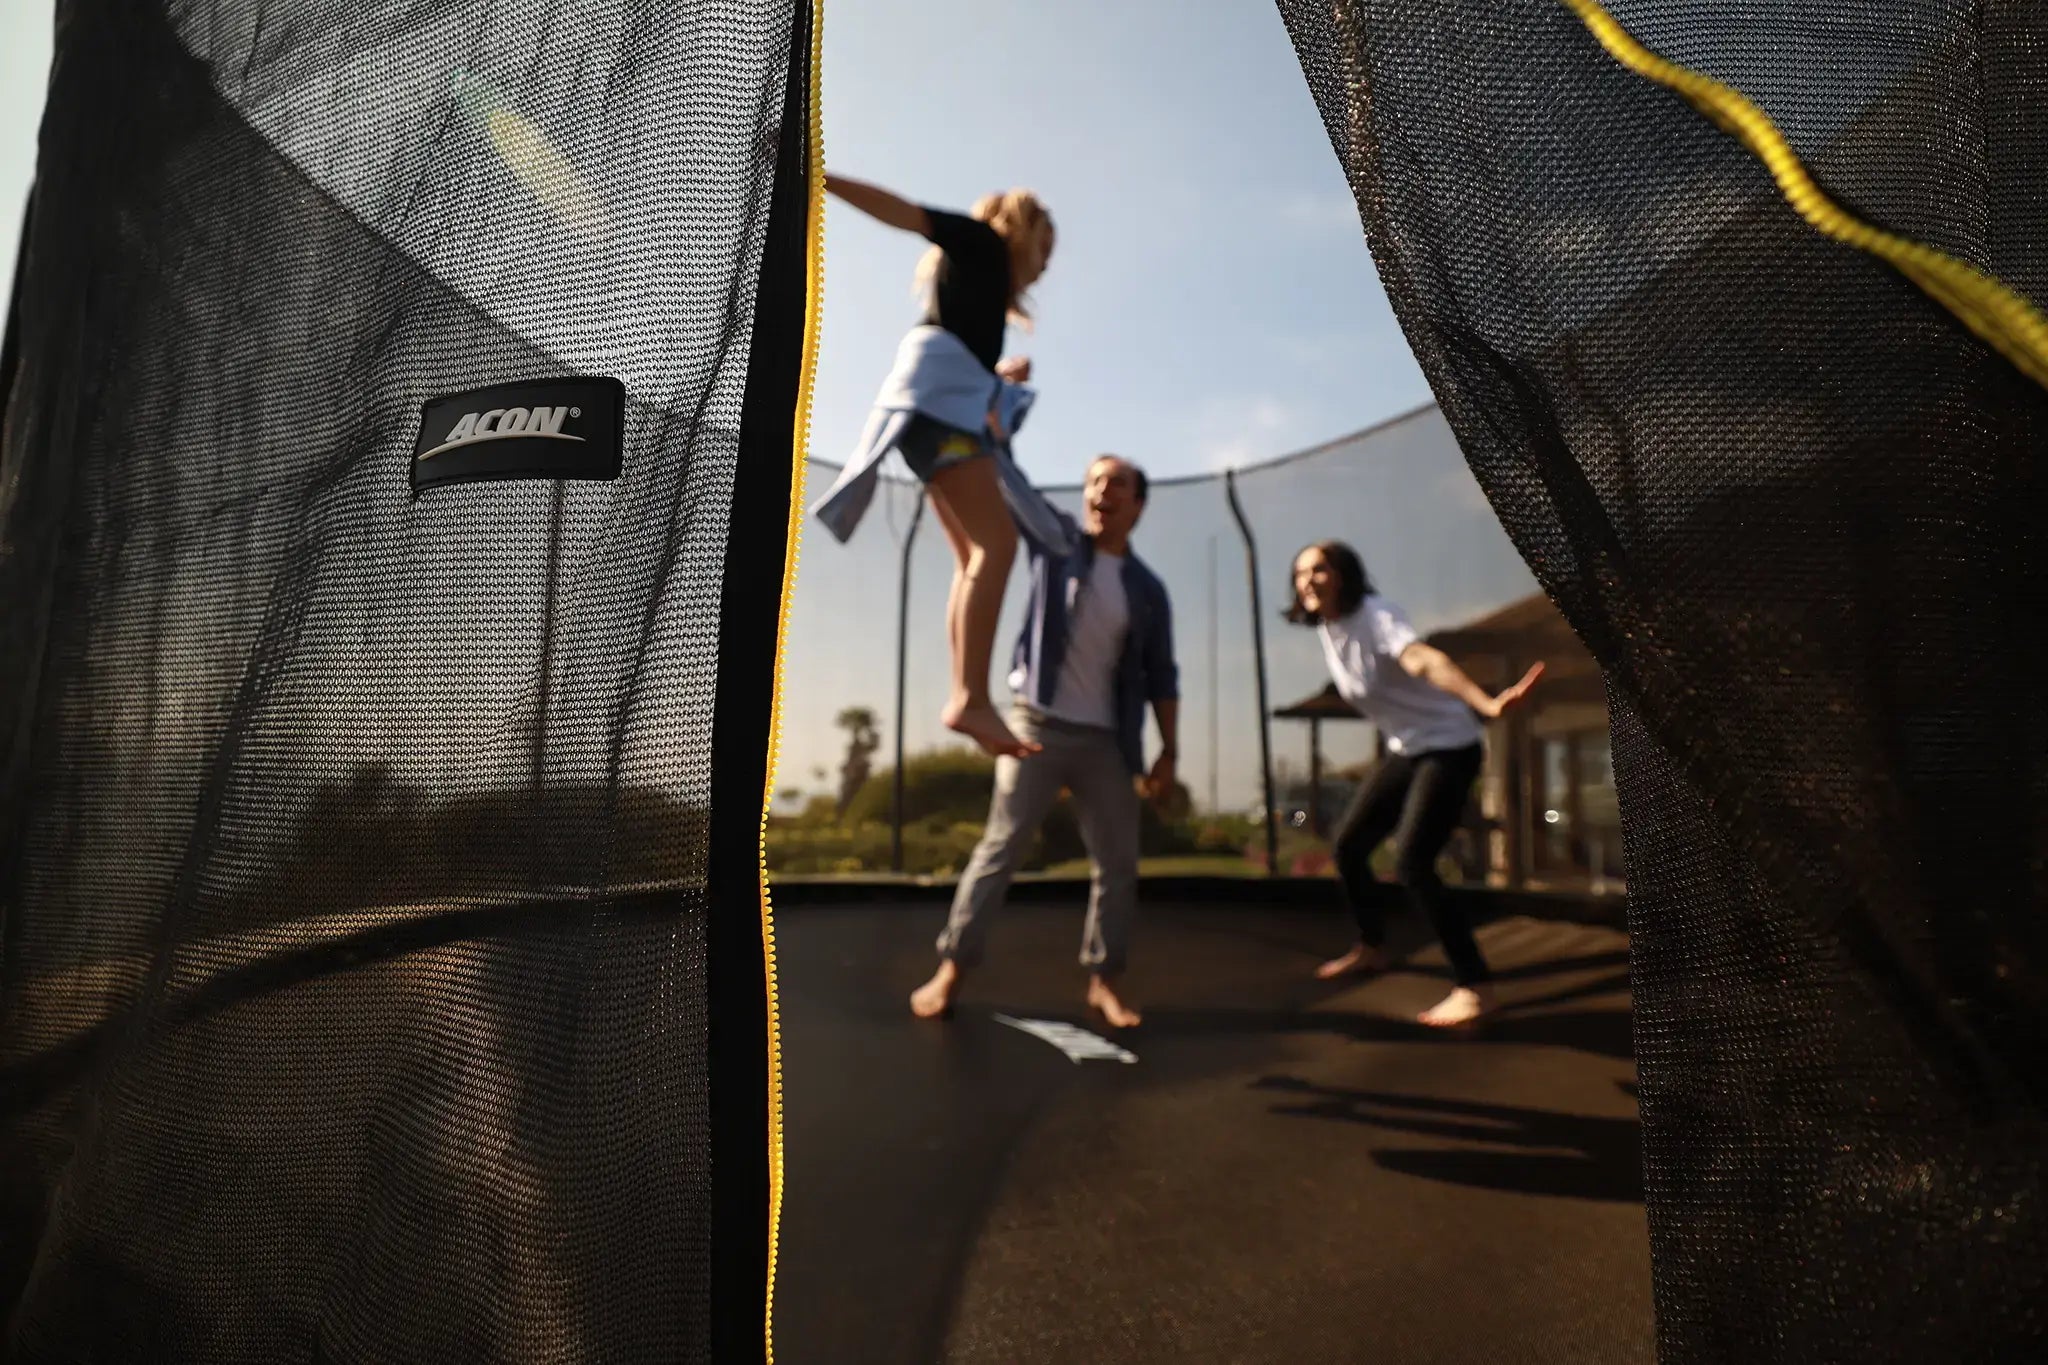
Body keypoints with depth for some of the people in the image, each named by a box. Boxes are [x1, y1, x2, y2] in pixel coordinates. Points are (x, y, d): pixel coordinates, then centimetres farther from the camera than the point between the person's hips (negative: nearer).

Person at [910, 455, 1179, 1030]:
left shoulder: (1148, 589, 8)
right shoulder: (1055, 538, 5)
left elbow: (1160, 676, 8)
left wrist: (1169, 751, 2)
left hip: (1107, 740, 3)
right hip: (1038, 725, -2)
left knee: (1118, 863, 4)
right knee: (1000, 847, -1)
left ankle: (1103, 980, 18)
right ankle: (951, 967, 9)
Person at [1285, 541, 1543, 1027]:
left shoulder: (1377, 616, -24)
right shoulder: (1327, 628, 0)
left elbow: (1426, 660, -44)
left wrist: (1487, 705, -59)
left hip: (1449, 748, -8)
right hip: (1405, 750, 8)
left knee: (1410, 864, -20)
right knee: (1348, 844, 11)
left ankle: (1475, 984, -7)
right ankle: (1372, 947, 32)